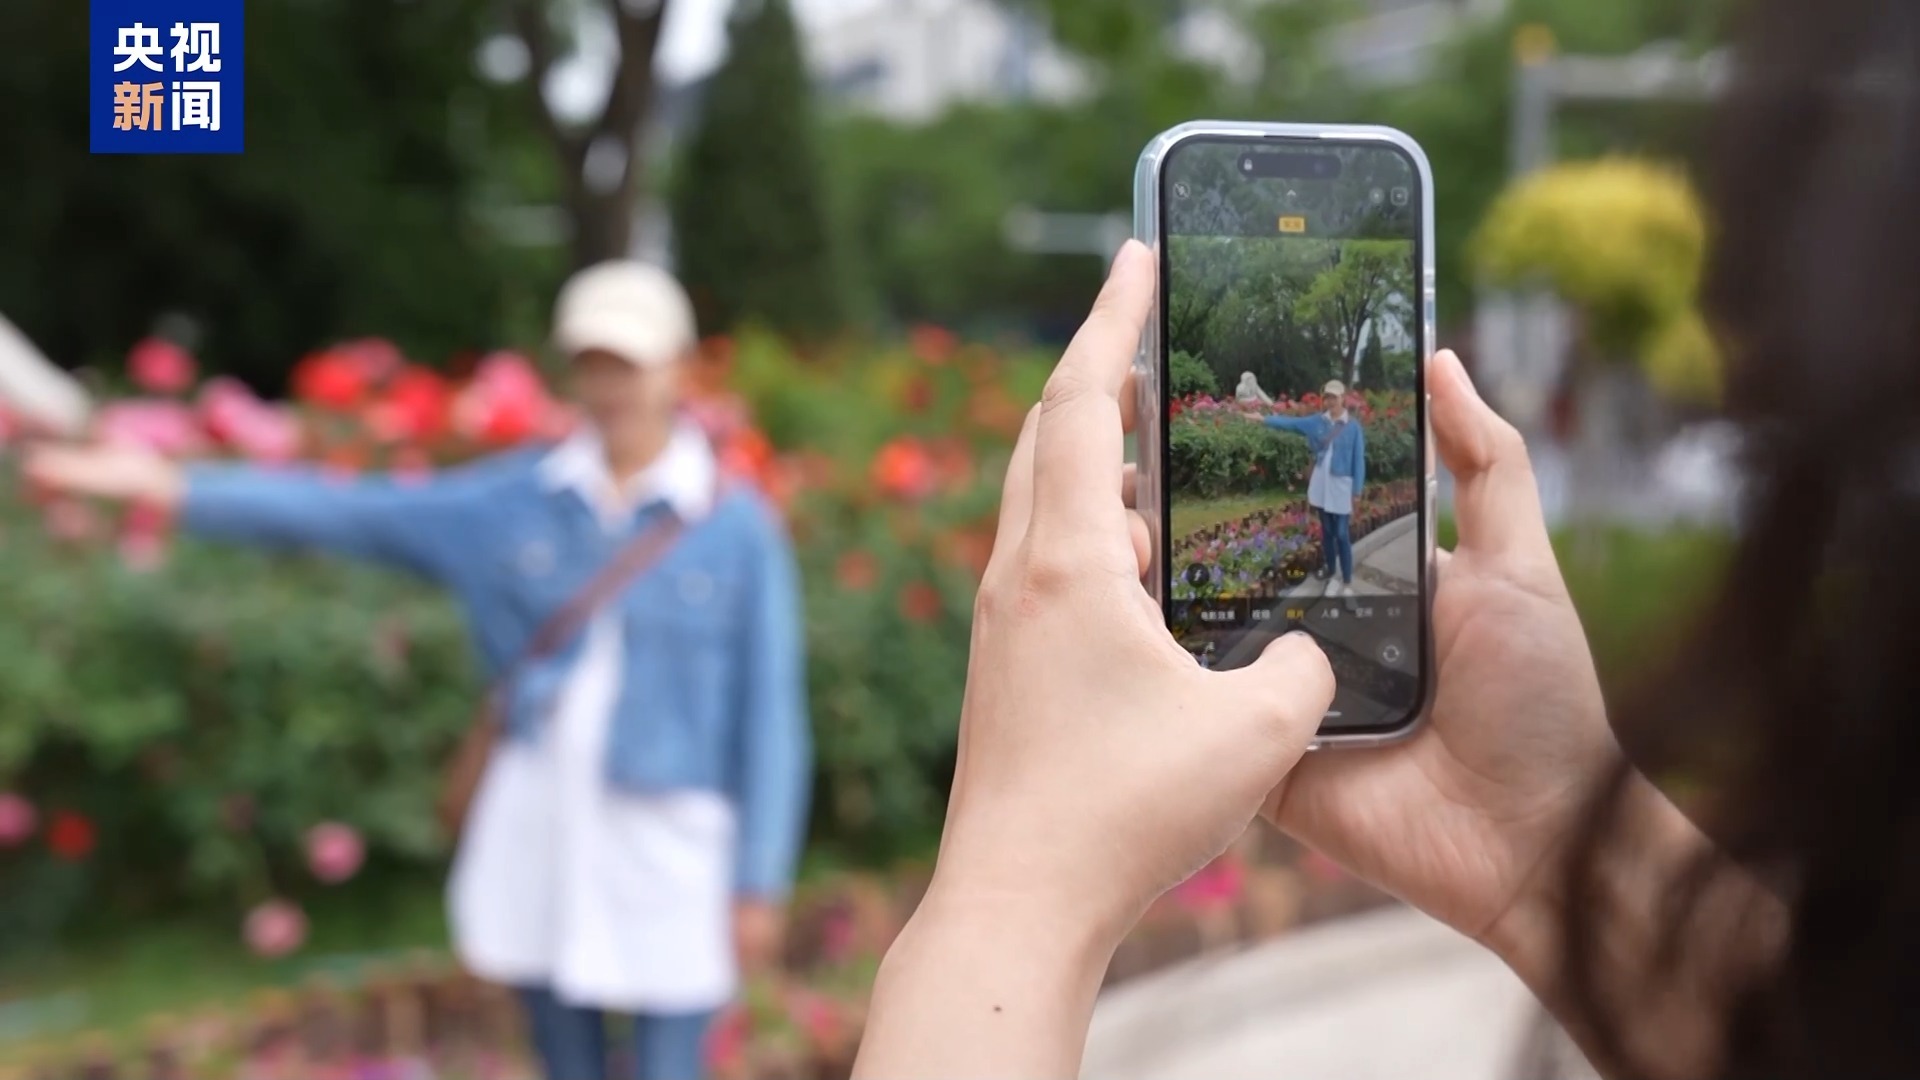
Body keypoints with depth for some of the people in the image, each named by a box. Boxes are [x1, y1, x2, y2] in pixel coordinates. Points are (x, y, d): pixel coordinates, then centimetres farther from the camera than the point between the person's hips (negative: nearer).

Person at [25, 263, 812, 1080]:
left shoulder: (739, 527, -7)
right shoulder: (521, 500, 3)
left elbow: (770, 716, -5)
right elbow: (347, 515, 3)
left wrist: (760, 886, -6)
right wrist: (172, 487, -3)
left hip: (669, 843, -3)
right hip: (538, 828, 4)